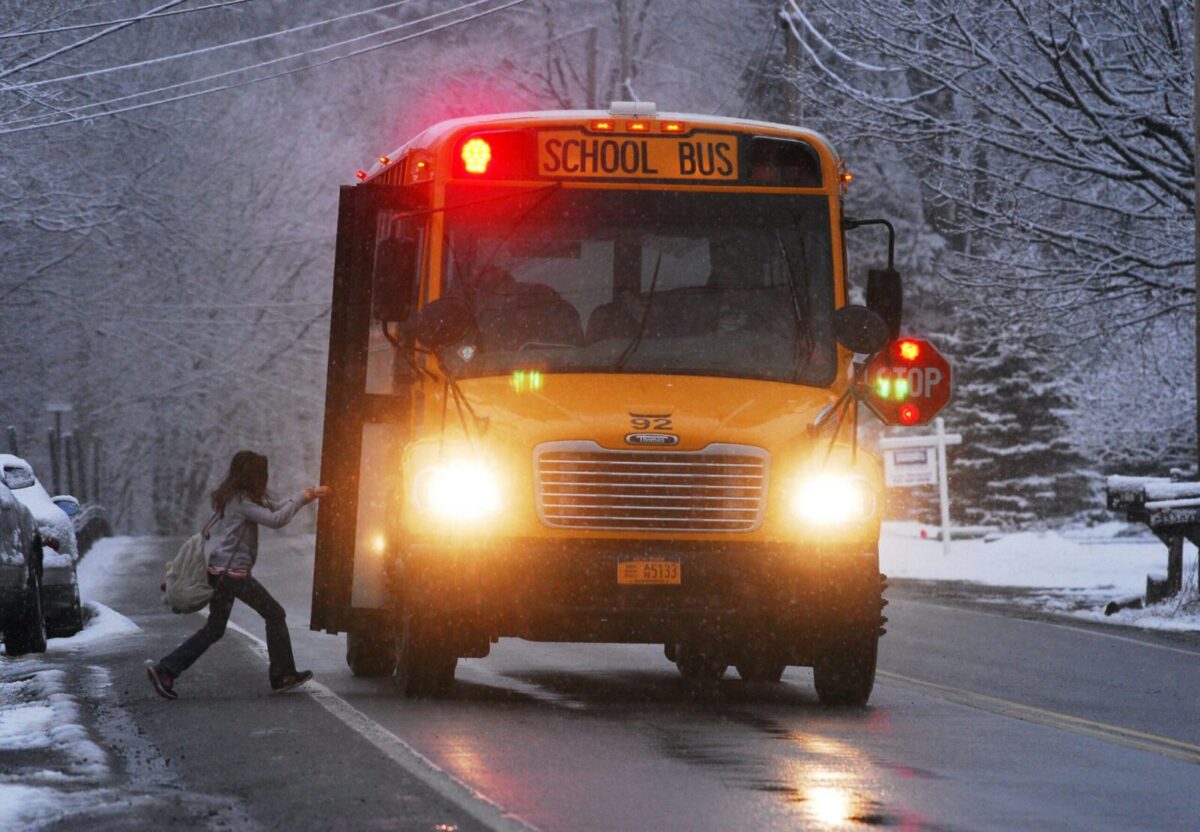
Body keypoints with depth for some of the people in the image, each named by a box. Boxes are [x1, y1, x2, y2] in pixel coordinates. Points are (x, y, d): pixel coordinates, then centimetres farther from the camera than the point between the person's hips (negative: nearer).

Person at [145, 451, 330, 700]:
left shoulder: (235, 497, 15)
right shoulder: (241, 501, -14)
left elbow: (275, 507, 20)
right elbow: (275, 519, -21)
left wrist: (310, 495, 14)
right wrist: (301, 499, -9)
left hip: (219, 572, 9)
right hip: (232, 572, -9)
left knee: (214, 629, 12)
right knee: (274, 614, 2)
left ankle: (165, 670, 4)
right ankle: (282, 676, 5)